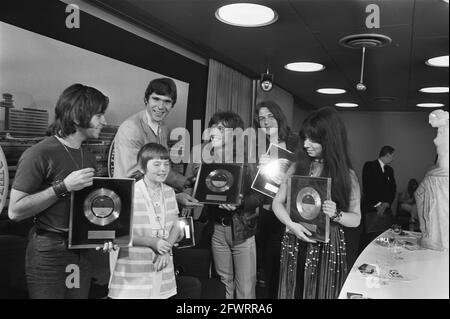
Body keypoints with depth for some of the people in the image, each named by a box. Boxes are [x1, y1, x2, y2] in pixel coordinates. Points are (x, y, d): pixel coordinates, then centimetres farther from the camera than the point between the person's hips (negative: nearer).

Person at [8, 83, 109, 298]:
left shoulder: (89, 157, 9)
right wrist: (63, 187, -23)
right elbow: (15, 211, -16)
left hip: (82, 253, 7)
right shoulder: (39, 155, -14)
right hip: (49, 254, -6)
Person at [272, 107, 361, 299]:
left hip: (328, 247, -2)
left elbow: (356, 219, 3)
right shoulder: (298, 167, 3)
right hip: (295, 245, 2)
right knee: (293, 292, 12)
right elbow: (278, 202, 5)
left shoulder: (346, 176, -2)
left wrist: (336, 215, -18)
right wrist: (291, 224, -13)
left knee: (322, 293, 8)